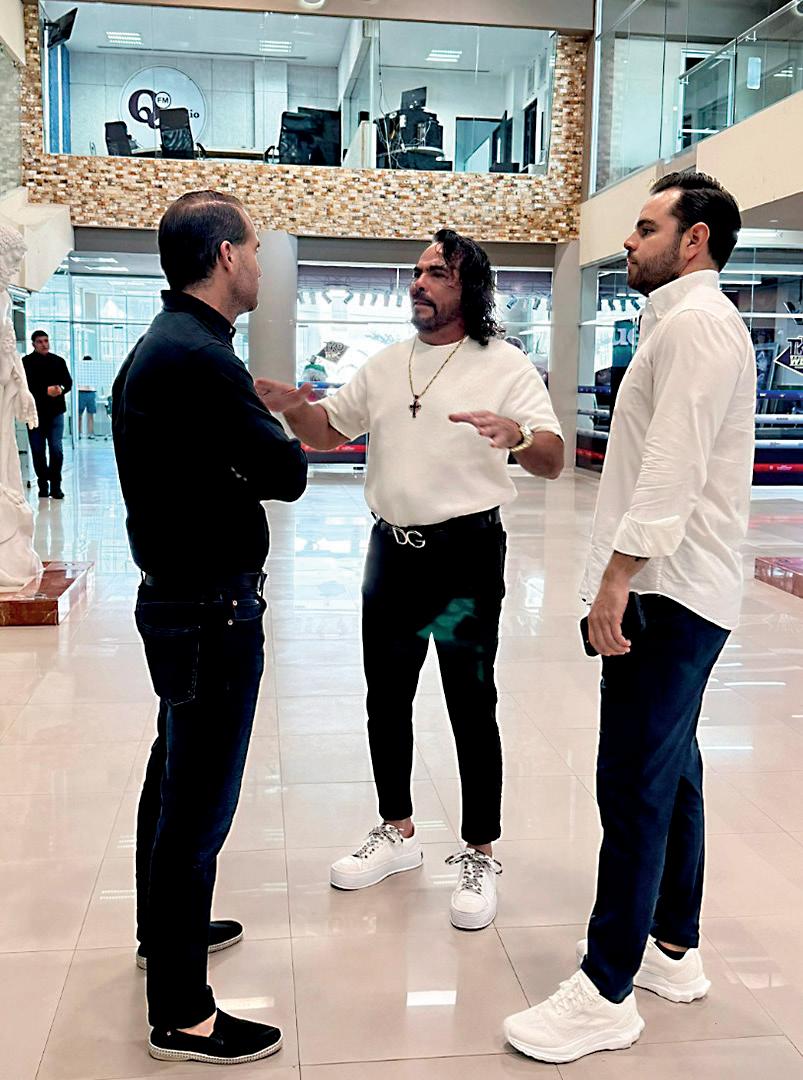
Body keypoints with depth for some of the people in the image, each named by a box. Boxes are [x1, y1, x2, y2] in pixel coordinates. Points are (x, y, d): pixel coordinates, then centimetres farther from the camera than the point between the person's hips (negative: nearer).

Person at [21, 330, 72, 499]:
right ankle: (43, 484, 15)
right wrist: (46, 391, -20)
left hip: (55, 411, 1)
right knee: (38, 450, 4)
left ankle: (55, 485, 0)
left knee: (56, 448, -5)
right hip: (35, 411, -1)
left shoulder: (59, 361, 10)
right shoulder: (26, 362, 0)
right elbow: (26, 386, -9)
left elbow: (68, 381, 7)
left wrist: (61, 389, -15)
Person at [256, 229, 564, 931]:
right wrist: (293, 408, -6)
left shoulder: (504, 366, -5)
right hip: (392, 549, 6)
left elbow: (554, 461, -14)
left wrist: (516, 434, -36)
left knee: (471, 708, 2)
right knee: (386, 698, 14)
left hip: (466, 553, -6)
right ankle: (398, 833, 32)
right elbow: (328, 432, 16)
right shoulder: (386, 366, 12)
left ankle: (480, 856, 17)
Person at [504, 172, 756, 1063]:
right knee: (669, 770, 16)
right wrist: (625, 576, 18)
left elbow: (674, 470, -22)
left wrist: (619, 574, -23)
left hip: (666, 591, -11)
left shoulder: (695, 322, -12)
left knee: (635, 784, -7)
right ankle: (673, 949, 28)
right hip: (674, 588, 11)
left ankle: (606, 994, 1)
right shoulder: (687, 321, 21)